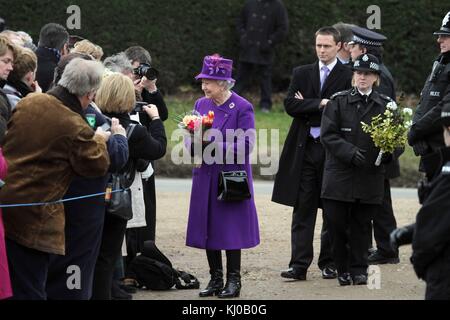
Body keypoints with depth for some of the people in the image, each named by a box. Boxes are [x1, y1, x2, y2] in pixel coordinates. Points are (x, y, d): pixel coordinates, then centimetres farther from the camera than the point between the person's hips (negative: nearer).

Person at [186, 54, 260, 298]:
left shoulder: (242, 108, -8)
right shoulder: (201, 104, 9)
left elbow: (245, 145, -12)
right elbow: (191, 141, 13)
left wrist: (215, 145, -20)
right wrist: (194, 143, -10)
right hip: (205, 177, 5)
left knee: (230, 229, -2)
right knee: (208, 229, 7)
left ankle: (233, 281, 6)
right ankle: (216, 279, 17)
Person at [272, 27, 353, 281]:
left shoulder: (348, 76, 1)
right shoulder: (302, 74, 12)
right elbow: (290, 105, 0)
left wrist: (307, 107, -7)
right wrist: (320, 104, -12)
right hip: (304, 148, 2)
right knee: (303, 209, 0)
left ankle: (329, 262, 14)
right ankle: (299, 264, -1)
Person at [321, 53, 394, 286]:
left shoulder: (385, 105, 6)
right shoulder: (338, 102, 2)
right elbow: (328, 135, -5)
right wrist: (350, 152, -18)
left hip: (370, 177, 1)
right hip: (339, 176, -1)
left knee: (361, 225, 5)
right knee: (336, 223, -2)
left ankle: (358, 270, 16)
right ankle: (343, 269, 13)